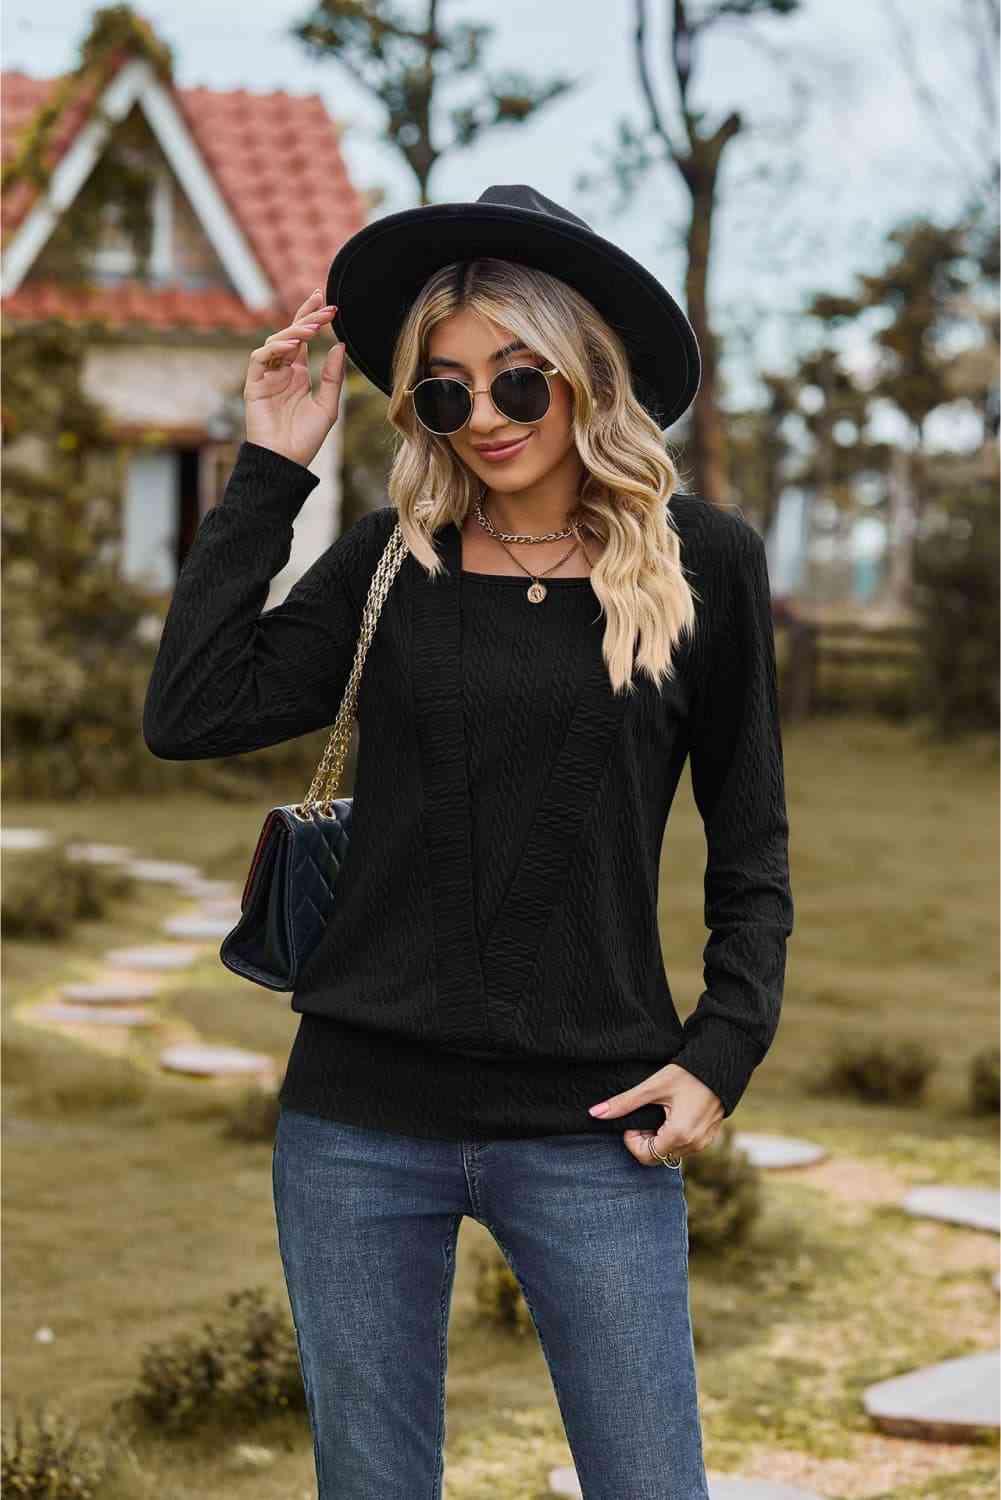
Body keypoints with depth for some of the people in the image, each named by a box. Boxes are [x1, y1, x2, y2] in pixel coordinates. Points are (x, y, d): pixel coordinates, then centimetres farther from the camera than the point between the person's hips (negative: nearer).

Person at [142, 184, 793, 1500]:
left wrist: (723, 1052, -5)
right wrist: (271, 470, -4)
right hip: (364, 1118, 2)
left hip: (588, 1127, -2)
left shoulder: (702, 562, 0)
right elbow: (189, 718, -7)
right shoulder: (392, 560, 4)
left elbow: (750, 848, 7)